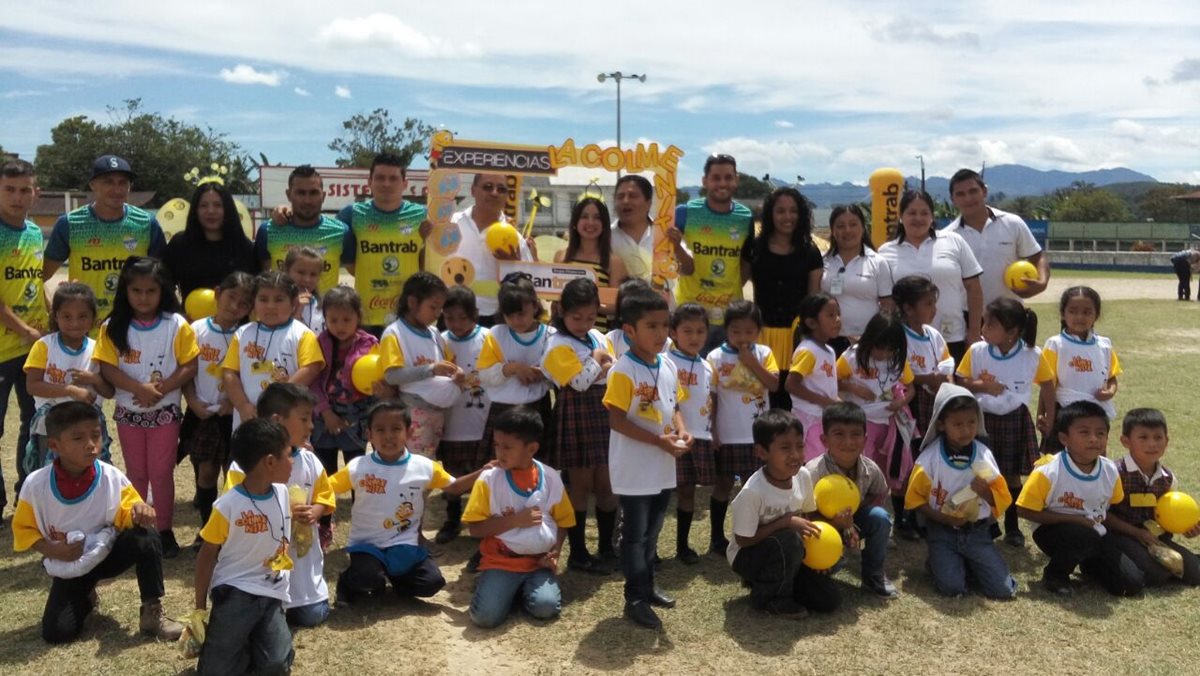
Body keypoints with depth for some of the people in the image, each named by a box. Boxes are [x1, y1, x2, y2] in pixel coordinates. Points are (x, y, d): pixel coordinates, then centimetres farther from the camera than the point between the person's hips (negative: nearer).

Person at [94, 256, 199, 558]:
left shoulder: (176, 325, -7)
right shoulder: (113, 328, -3)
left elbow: (190, 366, -9)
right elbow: (107, 368, -9)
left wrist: (160, 389, -21)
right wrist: (141, 388, -23)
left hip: (165, 411, -2)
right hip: (128, 412, 2)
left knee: (161, 473, 3)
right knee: (136, 474, 14)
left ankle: (164, 530, 15)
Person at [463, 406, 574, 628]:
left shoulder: (551, 478, 0)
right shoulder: (489, 479, -7)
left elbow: (562, 521, 10)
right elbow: (475, 528, -8)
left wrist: (555, 552, -7)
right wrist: (515, 520, -16)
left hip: (538, 562, 2)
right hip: (501, 560, -1)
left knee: (546, 607, -25)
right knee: (485, 615, -22)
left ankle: (523, 589, 10)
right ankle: (489, 583, 12)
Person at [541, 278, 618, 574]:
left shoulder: (598, 337, 11)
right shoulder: (559, 345, -11)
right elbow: (581, 382, -21)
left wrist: (600, 365, -11)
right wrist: (598, 360, -6)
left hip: (604, 414, 6)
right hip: (577, 417, -6)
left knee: (606, 484, 10)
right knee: (581, 485, 1)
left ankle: (607, 548, 22)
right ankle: (578, 553, 11)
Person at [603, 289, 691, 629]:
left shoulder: (669, 366, 5)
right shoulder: (623, 371, -18)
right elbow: (616, 420, -19)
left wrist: (681, 431, -5)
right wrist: (659, 440, -22)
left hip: (663, 468, 7)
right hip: (634, 469, -7)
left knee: (651, 532, 20)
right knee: (635, 534, 4)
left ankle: (647, 585, 35)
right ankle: (635, 598, 13)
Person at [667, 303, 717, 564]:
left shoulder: (707, 367, 11)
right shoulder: (666, 363, -8)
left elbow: (713, 405, 16)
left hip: (701, 436, 5)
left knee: (688, 490, 13)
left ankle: (683, 545, 23)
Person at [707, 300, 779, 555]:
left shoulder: (764, 353, 2)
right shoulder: (716, 357, -6)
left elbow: (774, 384, -9)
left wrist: (752, 362, -16)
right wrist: (712, 432, -7)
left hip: (758, 433, 2)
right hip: (728, 434, -2)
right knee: (723, 484, 8)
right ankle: (717, 537, 19)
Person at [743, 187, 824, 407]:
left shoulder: (810, 252, 7)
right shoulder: (754, 247, 6)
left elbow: (815, 298, 7)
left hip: (797, 333, 0)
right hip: (762, 331, 0)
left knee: (791, 392, -1)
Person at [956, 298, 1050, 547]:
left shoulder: (1033, 355, -9)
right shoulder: (976, 351, -9)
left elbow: (1047, 384, 5)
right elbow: (959, 382, -2)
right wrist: (982, 386, -19)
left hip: (1015, 420, 0)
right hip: (982, 418, 0)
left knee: (1012, 474, 10)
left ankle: (1012, 527, 24)